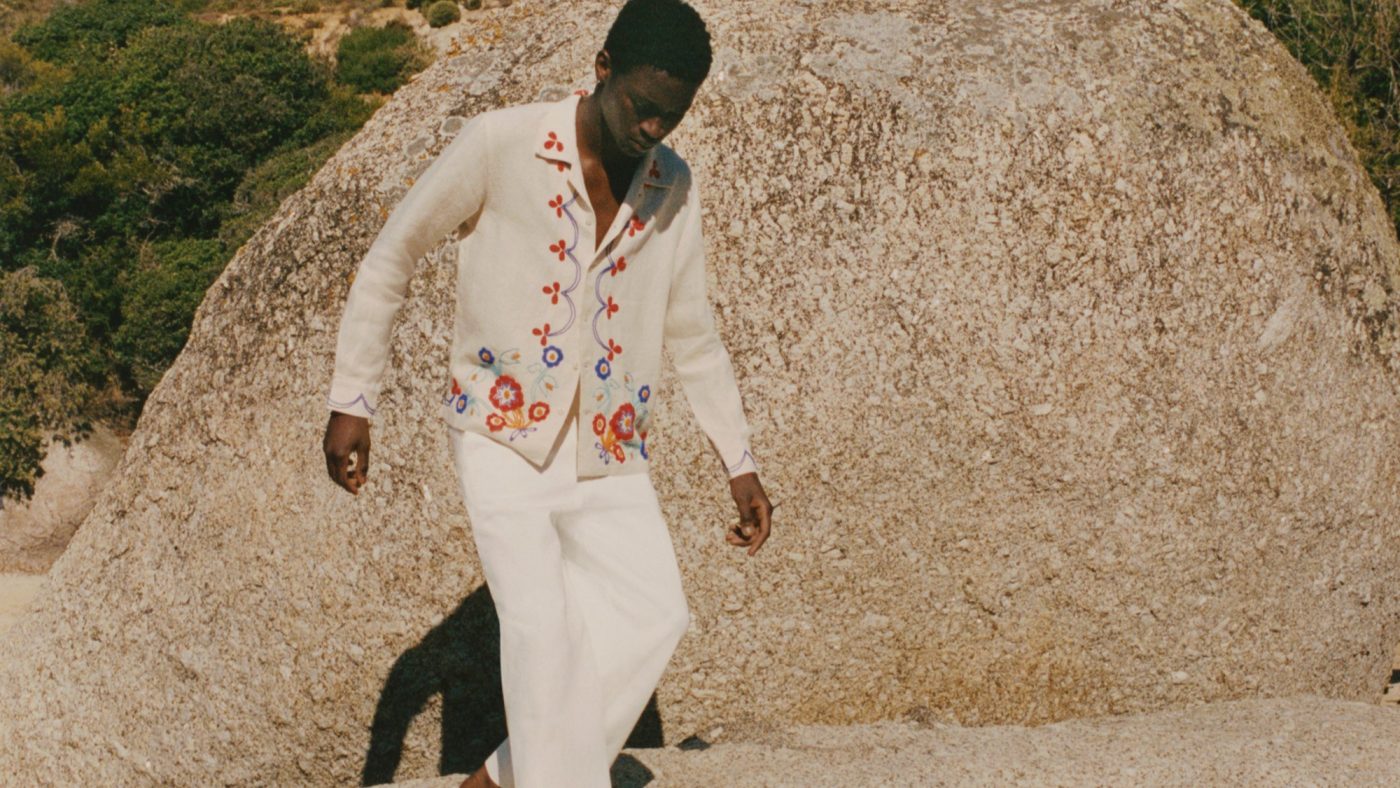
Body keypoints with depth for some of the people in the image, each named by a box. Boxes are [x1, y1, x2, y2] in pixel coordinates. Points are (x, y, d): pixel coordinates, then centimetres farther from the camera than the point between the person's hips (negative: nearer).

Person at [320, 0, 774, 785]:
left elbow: (693, 334, 15)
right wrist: (352, 402, -3)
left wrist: (741, 464, 13)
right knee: (541, 623, -20)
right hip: (503, 434, -4)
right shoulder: (500, 145, -10)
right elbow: (391, 257, -2)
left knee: (654, 613, -15)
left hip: (608, 449, 4)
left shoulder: (675, 189, 4)